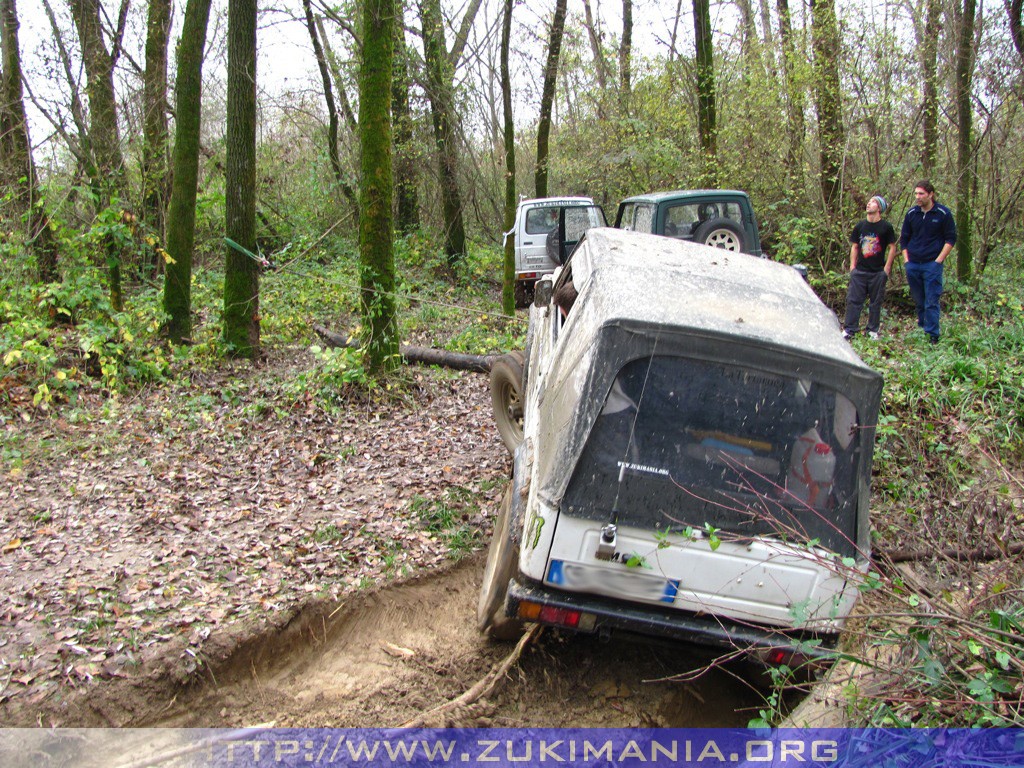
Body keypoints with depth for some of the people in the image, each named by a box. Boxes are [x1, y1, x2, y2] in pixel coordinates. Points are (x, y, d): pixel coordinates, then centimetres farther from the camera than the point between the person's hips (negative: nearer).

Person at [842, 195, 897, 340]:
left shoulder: (886, 227, -2)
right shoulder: (860, 226, 7)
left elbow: (892, 248, 0)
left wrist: (887, 268, -5)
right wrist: (852, 266, 5)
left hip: (878, 272, -2)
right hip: (859, 271, 2)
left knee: (876, 302, 6)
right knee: (853, 300, -1)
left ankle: (873, 330, 16)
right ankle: (849, 329, 3)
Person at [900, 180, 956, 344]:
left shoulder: (943, 214, -5)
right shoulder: (911, 213, 6)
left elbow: (951, 239, -1)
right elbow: (904, 238, 15)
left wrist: (939, 260, -8)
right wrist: (906, 259, 7)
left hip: (932, 264, -4)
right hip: (912, 265, 4)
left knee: (931, 300, -5)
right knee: (918, 299, 12)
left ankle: (932, 335, -3)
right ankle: (921, 326, 25)